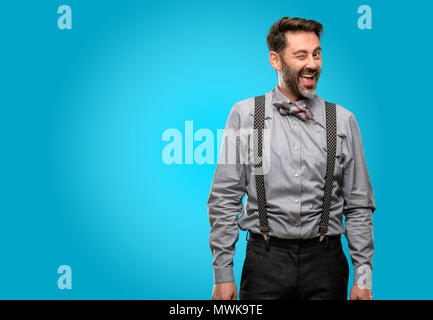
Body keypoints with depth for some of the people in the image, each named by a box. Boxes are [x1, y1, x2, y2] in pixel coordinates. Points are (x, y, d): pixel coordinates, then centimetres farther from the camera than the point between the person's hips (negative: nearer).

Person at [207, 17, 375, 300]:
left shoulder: (343, 120, 4)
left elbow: (359, 206, 7)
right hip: (265, 260, -1)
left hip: (326, 260, 2)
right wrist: (223, 274, -4)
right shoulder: (244, 114, -1)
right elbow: (224, 200, -1)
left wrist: (363, 277, 3)